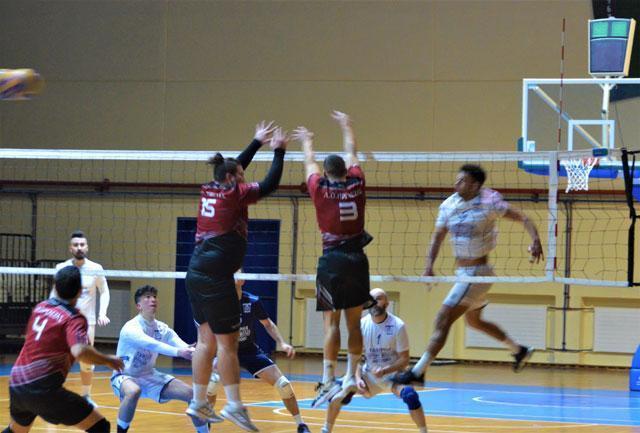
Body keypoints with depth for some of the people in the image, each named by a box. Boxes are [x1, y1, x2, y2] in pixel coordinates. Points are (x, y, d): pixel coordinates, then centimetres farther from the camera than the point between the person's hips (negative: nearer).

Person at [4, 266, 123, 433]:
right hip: (42, 388, -8)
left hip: (16, 384, 8)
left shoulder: (40, 307, 13)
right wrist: (107, 360, -13)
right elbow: (79, 351, -28)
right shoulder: (74, 319, -8)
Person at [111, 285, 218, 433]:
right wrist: (178, 352, -54)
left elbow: (184, 348, -17)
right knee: (133, 391, -41)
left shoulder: (162, 328, -3)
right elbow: (151, 345, -40)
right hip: (125, 377, -6)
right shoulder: (131, 328, -22)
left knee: (192, 393, -6)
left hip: (150, 376, 6)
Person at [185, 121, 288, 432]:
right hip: (216, 277, -8)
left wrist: (258, 142, 37)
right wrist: (278, 151, 6)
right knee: (227, 343, -5)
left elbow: (235, 167, 29)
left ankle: (198, 403, 15)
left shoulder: (210, 190, 11)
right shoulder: (233, 194, -8)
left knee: (206, 340, 13)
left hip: (196, 274, 8)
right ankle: (233, 405, -5)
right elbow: (270, 184, -5)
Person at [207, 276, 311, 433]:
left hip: (250, 351, 2)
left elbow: (268, 324, 5)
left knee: (283, 384, -9)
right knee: (211, 381, -29)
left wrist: (282, 343, -7)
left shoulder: (253, 301, -12)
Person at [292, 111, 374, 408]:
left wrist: (307, 142, 42)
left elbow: (310, 164, 21)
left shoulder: (320, 189, -1)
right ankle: (351, 377, 8)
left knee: (332, 322, -5)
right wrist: (346, 127, 41)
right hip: (357, 258, 3)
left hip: (332, 259, -3)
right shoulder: (356, 186, 5)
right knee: (354, 321, 7)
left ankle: (329, 380, -11)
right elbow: (351, 155, 24)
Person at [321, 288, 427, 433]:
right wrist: (358, 379, -22)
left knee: (410, 395, -33)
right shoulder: (362, 324, -7)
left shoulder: (398, 326, -15)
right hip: (369, 374, 3)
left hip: (392, 374, -3)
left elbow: (404, 359, -12)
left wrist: (384, 371, -28)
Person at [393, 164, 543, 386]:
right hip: (463, 273, 9)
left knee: (443, 321, -11)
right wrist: (429, 265, -4)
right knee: (474, 320, 26)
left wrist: (535, 241, -27)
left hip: (476, 273, -9)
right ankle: (519, 351, 42)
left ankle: (417, 372, -9)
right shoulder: (449, 205, 2)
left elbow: (524, 219, -11)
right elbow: (438, 236, 8)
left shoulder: (488, 203, -15)